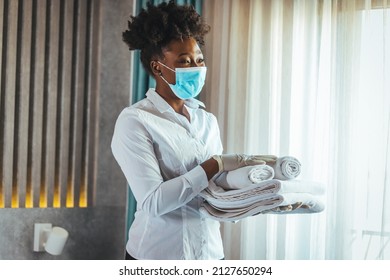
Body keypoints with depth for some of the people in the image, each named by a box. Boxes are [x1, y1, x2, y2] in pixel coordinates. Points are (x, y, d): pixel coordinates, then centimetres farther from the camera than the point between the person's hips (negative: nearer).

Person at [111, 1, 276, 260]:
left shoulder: (208, 120, 7)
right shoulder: (135, 121, -12)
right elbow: (153, 201, -21)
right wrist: (217, 164, -23)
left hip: (211, 253, 6)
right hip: (158, 256, -6)